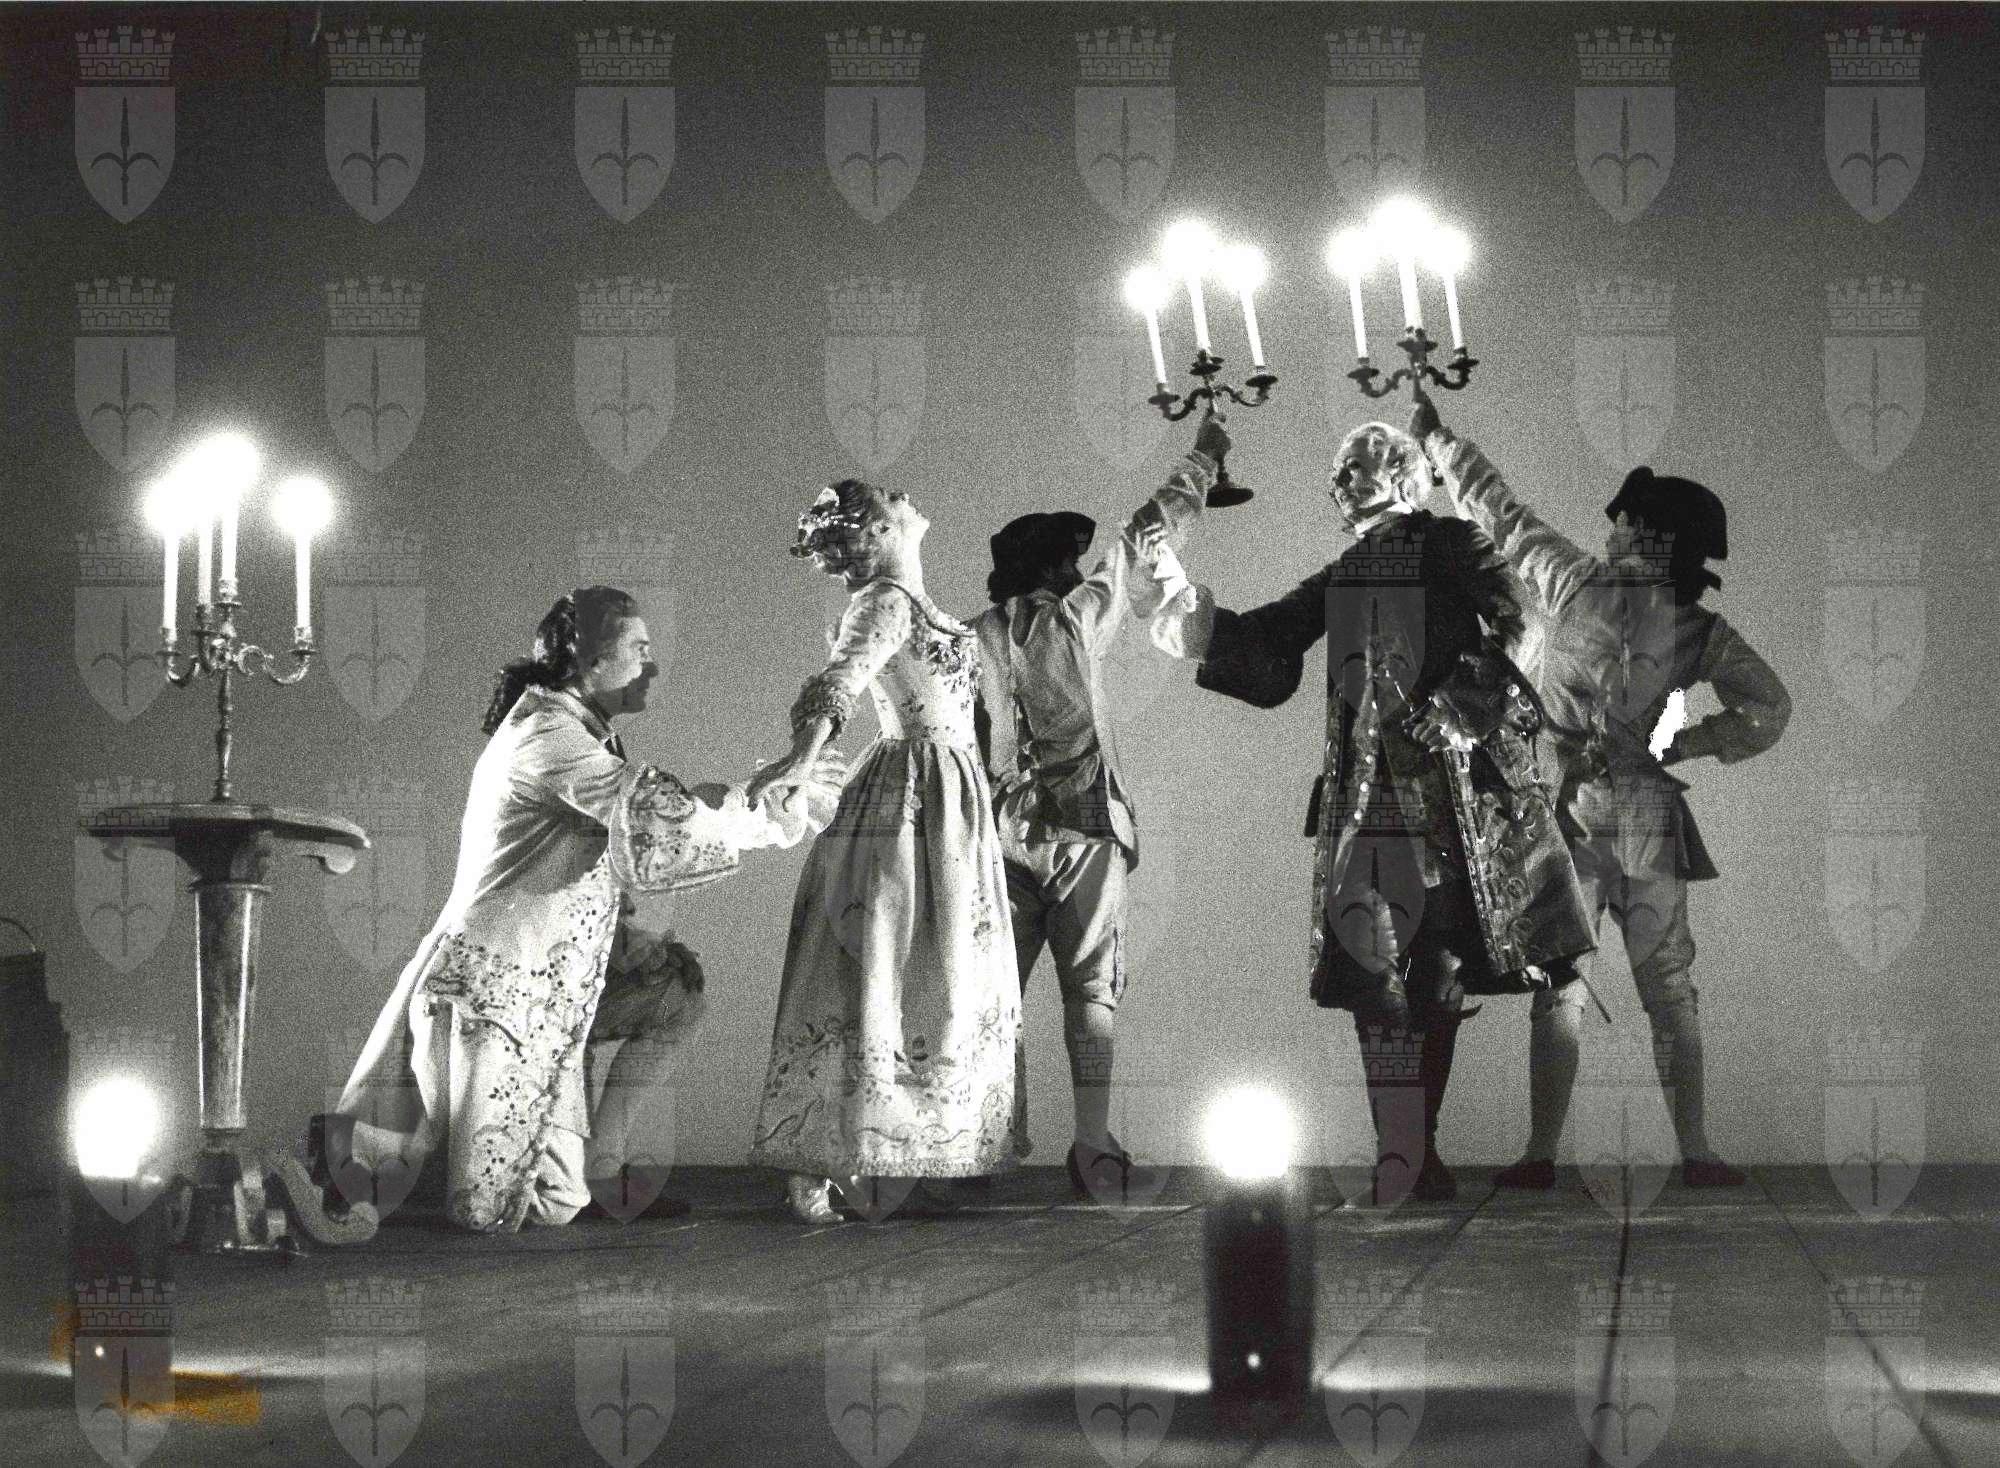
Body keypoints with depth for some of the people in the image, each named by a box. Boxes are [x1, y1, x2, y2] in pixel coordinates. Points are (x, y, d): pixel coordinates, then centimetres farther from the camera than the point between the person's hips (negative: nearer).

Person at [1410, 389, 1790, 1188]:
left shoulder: (1576, 584, -4)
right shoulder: (1701, 632, -4)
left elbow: (1499, 513, 6)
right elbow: (1769, 708, -10)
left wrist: (1436, 440, 19)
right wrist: (1687, 743, 1)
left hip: (1563, 812, 0)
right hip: (1645, 815, 0)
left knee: (1556, 988, 4)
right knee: (1669, 990, 6)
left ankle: (1542, 1152, 1)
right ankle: (1695, 1152, 2)